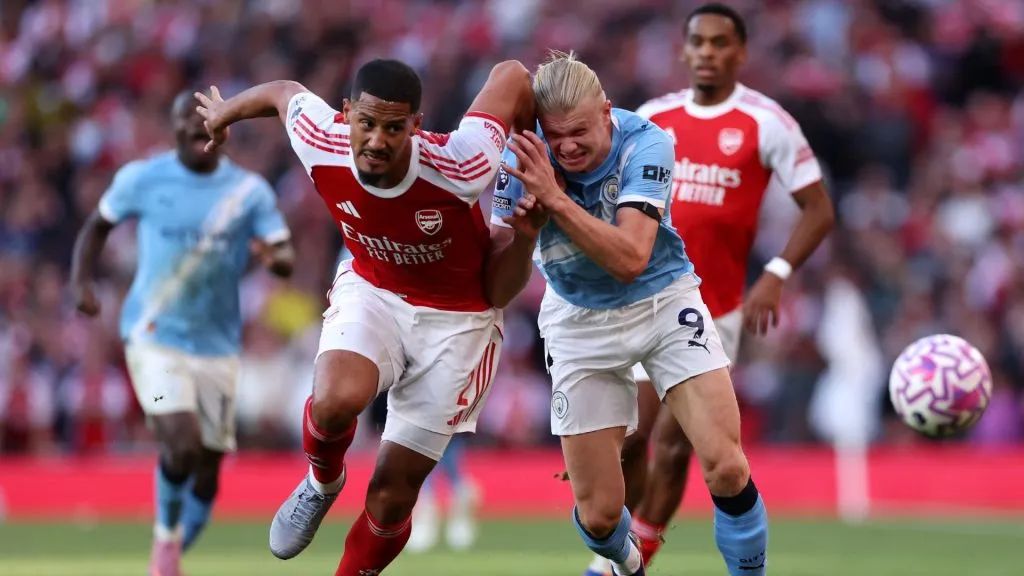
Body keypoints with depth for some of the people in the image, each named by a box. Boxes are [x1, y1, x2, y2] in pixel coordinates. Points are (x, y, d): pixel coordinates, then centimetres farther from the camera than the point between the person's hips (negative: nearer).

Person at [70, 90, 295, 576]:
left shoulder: (250, 191, 1)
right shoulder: (143, 179, -2)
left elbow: (287, 258, -5)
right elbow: (98, 226, 11)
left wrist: (274, 257, -30)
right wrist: (81, 282, -5)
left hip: (217, 345, 3)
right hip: (154, 336, -3)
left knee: (207, 468, 6)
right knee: (182, 445, -22)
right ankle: (166, 535, 5)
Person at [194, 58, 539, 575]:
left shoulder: (458, 169, -33)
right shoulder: (322, 145, -24)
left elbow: (511, 75, -17)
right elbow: (284, 91, 1)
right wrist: (224, 114, 21)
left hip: (455, 318, -2)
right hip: (372, 290, 2)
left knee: (392, 494, 0)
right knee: (335, 402, -30)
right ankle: (322, 483, 6)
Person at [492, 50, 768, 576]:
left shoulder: (644, 144, -24)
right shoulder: (523, 156, -19)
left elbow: (630, 259, -34)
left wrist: (555, 199, -42)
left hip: (663, 301, -1)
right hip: (581, 322, 1)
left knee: (727, 469, -16)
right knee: (598, 513, 1)